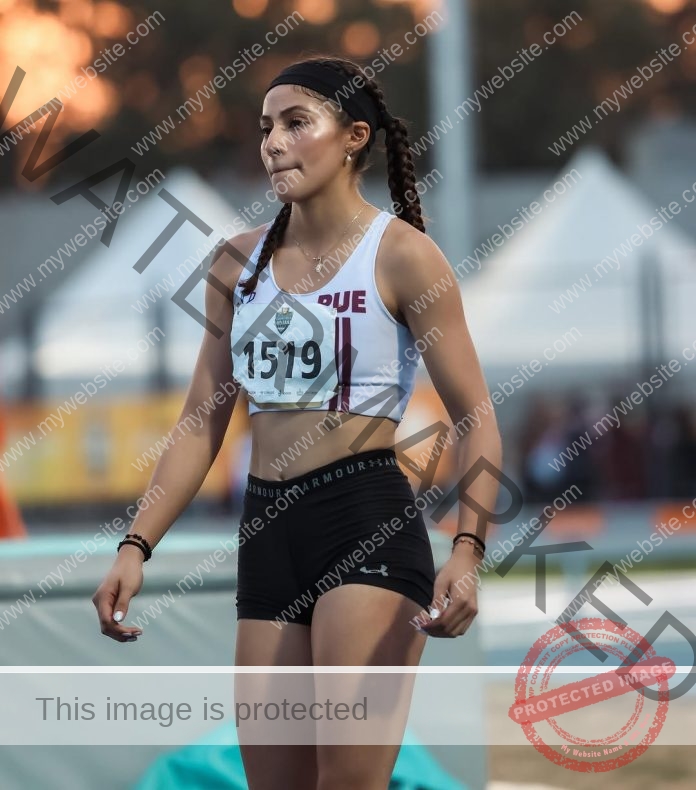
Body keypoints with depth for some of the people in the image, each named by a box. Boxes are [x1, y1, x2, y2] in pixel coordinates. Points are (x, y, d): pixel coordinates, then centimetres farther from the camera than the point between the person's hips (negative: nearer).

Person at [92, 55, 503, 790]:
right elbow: (201, 427, 14)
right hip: (266, 532, 6)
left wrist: (466, 551, -20)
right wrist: (136, 547, 4)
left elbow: (477, 419, -6)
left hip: (369, 519, -6)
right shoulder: (240, 263, 12)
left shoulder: (400, 254, -4)